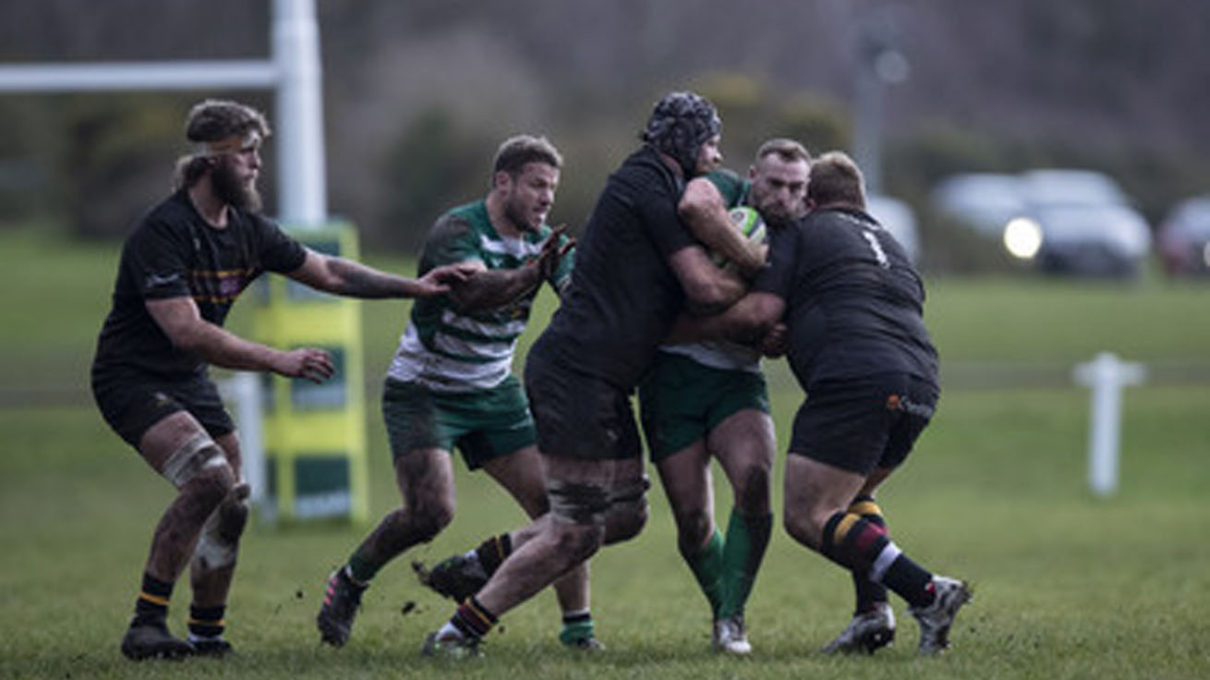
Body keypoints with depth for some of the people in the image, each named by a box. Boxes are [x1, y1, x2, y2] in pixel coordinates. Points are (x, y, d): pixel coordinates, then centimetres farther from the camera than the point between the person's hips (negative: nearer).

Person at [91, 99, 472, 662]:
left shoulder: (248, 230, 3)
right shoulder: (162, 232, -23)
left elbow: (328, 273, 13)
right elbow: (186, 331, -29)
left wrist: (414, 287, 6)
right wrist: (278, 361, -29)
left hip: (190, 383, 9)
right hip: (132, 379, -9)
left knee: (231, 509, 7)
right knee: (209, 478, -27)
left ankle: (206, 633, 24)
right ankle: (146, 625, -22)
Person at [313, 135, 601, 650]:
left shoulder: (544, 243, 0)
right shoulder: (457, 230, -22)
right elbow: (471, 292, -41)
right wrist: (527, 277, -59)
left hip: (494, 393, 6)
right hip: (422, 390, -6)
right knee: (431, 511, -22)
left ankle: (577, 627, 3)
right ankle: (349, 583, 3)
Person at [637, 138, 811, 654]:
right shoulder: (725, 189, -6)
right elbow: (694, 204, -33)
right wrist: (751, 257, -26)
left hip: (737, 378, 2)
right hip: (673, 373, -2)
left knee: (754, 480, -24)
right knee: (693, 521, -4)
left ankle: (732, 617, -10)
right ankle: (722, 610, 23)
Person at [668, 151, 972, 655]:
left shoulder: (801, 232, 11)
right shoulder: (890, 246, 32)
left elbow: (760, 311, -1)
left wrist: (681, 328, 9)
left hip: (856, 380, -8)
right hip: (921, 384, 8)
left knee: (808, 518, -5)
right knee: (850, 496, 29)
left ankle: (928, 594, -17)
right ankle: (873, 609, 8)